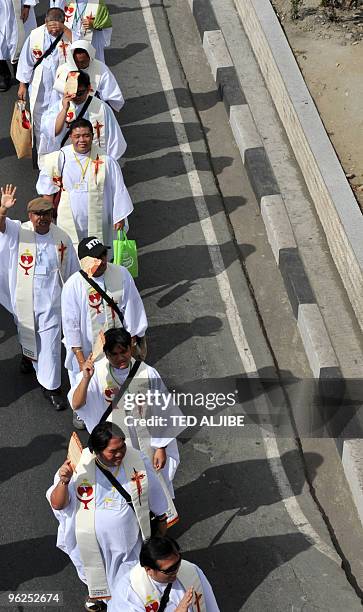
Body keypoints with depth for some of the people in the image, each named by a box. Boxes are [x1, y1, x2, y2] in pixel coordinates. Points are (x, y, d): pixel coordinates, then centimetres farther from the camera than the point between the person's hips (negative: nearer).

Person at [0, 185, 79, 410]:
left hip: (51, 300, -1)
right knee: (27, 333, 24)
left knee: (51, 343, 1)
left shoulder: (62, 238, -7)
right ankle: (29, 355, 57)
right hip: (24, 299, 1)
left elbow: (72, 271, 2)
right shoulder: (19, 231, -10)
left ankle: (51, 387, 13)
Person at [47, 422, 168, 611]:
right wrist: (64, 482, -39)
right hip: (93, 543, 0)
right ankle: (97, 593, 62)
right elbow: (57, 504, -20)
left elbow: (153, 492, -3)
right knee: (97, 574, 29)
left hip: (129, 539, 0)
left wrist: (161, 519, 11)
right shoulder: (79, 466, -25)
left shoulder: (136, 461, -21)